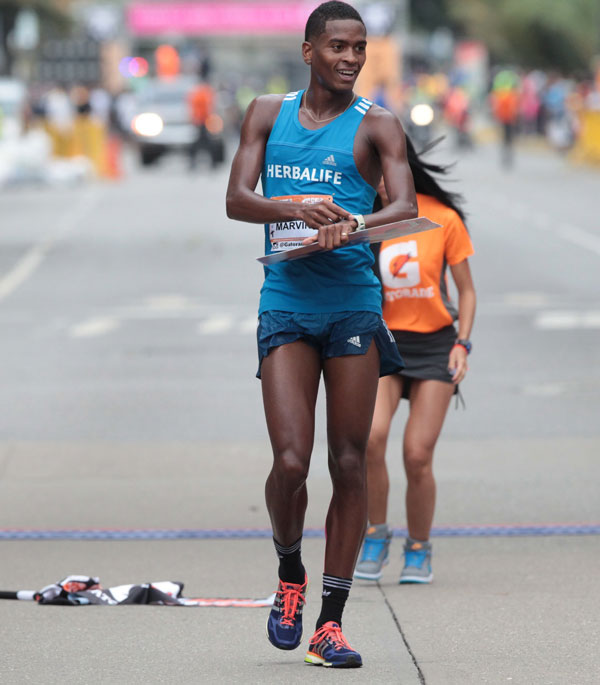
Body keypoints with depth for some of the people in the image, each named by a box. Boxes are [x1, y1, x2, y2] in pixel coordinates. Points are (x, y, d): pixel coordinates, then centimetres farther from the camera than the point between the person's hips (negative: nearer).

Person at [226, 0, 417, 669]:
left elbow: (406, 207, -10)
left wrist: (353, 223, -30)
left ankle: (329, 624, 5)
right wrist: (296, 208, -17)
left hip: (355, 303, 0)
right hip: (286, 301, 1)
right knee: (291, 462, -11)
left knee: (349, 464, -1)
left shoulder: (376, 126, 3)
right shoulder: (268, 113, 10)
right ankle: (290, 574, 18)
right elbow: (236, 200, 3)